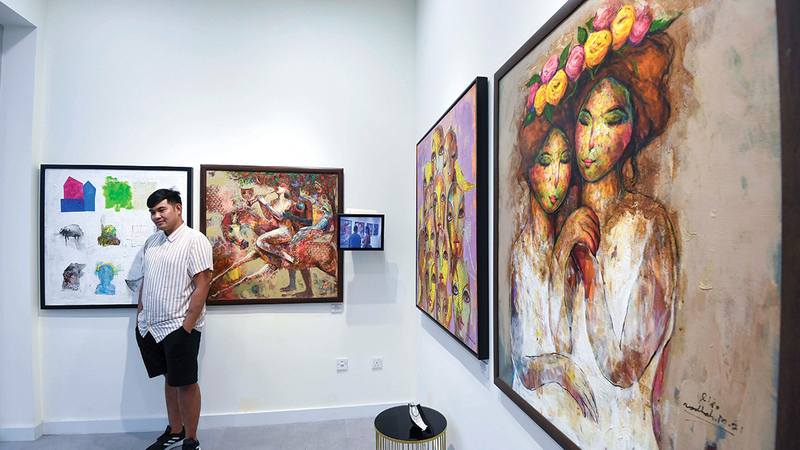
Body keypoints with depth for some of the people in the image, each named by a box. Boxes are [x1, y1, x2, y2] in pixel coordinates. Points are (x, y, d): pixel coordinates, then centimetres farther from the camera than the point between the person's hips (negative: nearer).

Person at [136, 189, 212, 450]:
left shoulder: (194, 240, -13)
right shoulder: (151, 242, 12)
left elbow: (202, 285, -17)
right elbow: (145, 281, 19)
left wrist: (187, 326, -19)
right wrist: (140, 317, 14)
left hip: (179, 328, -7)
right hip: (150, 327, 7)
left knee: (185, 383, 3)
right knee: (170, 379, 18)